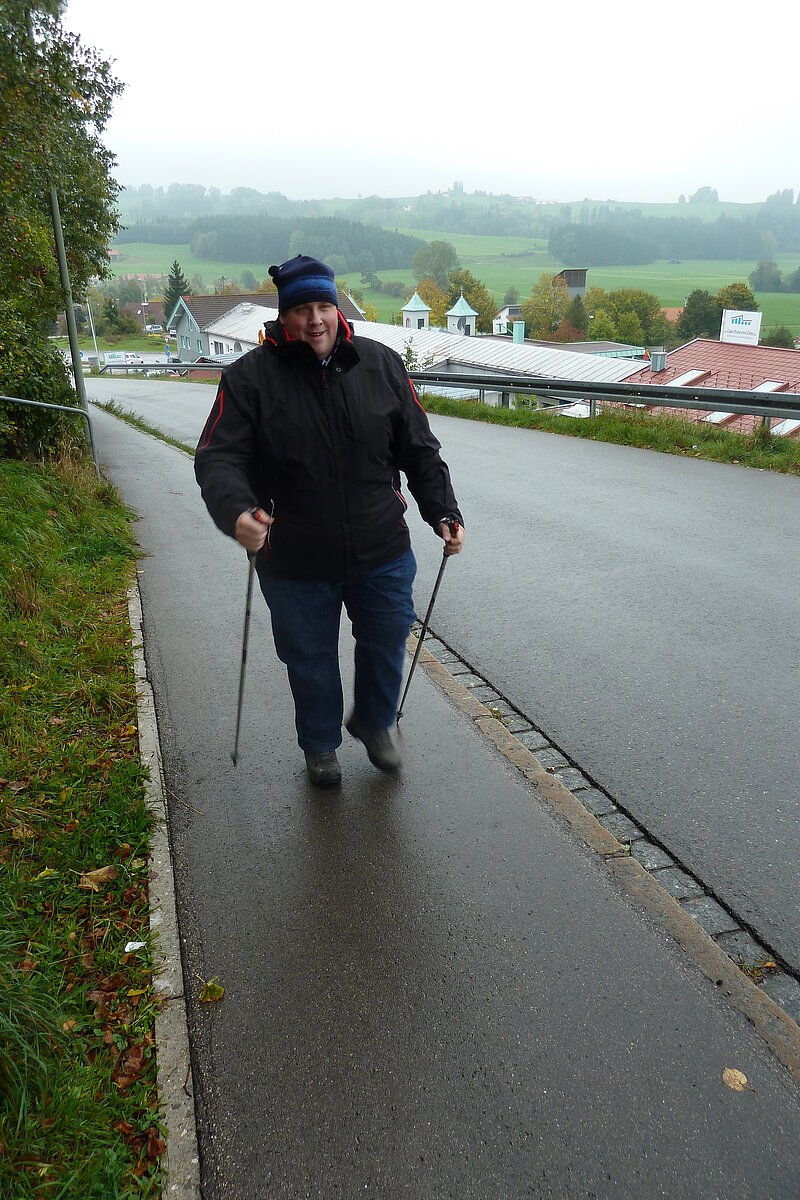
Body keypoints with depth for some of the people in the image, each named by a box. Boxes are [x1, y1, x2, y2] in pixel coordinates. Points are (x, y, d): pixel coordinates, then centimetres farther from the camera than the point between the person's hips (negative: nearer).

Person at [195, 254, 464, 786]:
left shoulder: (381, 364, 0)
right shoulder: (251, 377, -8)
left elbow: (420, 449, 6)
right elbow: (217, 458, -14)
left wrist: (444, 511, -2)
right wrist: (235, 512, -34)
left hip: (383, 553, 2)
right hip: (296, 561, -2)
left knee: (387, 643, 17)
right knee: (311, 660, 15)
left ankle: (373, 722, 47)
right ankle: (320, 745, 43)